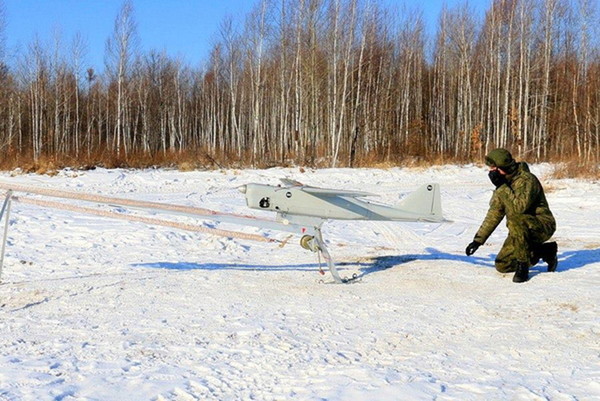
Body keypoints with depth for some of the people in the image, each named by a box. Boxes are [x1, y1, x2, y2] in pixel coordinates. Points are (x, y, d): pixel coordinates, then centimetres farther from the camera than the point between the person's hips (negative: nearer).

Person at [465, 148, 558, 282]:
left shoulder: (527, 180, -22)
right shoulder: (503, 183, 4)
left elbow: (519, 207, -38)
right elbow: (494, 214, 9)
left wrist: (502, 187, -32)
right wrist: (478, 239, 5)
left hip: (542, 226, -9)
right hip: (521, 231, 9)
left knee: (515, 219, -37)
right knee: (502, 266, 2)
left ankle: (523, 265, -22)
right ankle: (546, 251, 18)